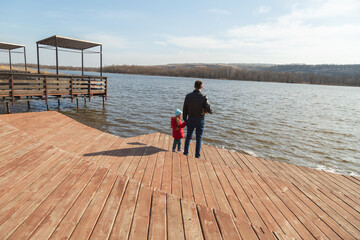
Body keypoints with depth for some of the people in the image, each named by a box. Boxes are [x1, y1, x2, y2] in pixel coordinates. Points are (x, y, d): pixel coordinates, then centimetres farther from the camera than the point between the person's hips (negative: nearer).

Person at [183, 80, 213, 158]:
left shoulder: (188, 96, -6)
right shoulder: (203, 97, -17)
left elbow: (185, 109, 0)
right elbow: (208, 109, -14)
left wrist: (185, 119, 11)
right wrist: (211, 111, 10)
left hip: (190, 119, 3)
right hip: (200, 120, -2)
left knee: (188, 136, 16)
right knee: (199, 138, 9)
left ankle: (185, 152, 24)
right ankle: (197, 155, 15)